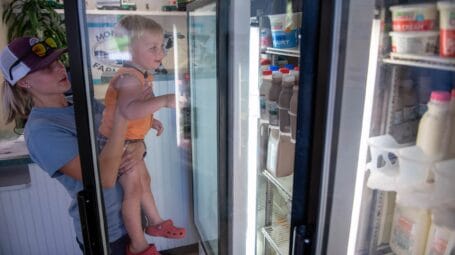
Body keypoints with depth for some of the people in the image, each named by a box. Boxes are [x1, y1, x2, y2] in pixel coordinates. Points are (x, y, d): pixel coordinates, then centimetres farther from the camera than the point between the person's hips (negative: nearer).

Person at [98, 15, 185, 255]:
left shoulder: (142, 74, 3)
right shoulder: (129, 78, -29)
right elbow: (128, 109, -50)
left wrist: (151, 120, 7)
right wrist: (163, 101, -53)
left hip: (132, 140, 10)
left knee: (144, 180, 22)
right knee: (133, 189, 0)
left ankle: (155, 222, 43)